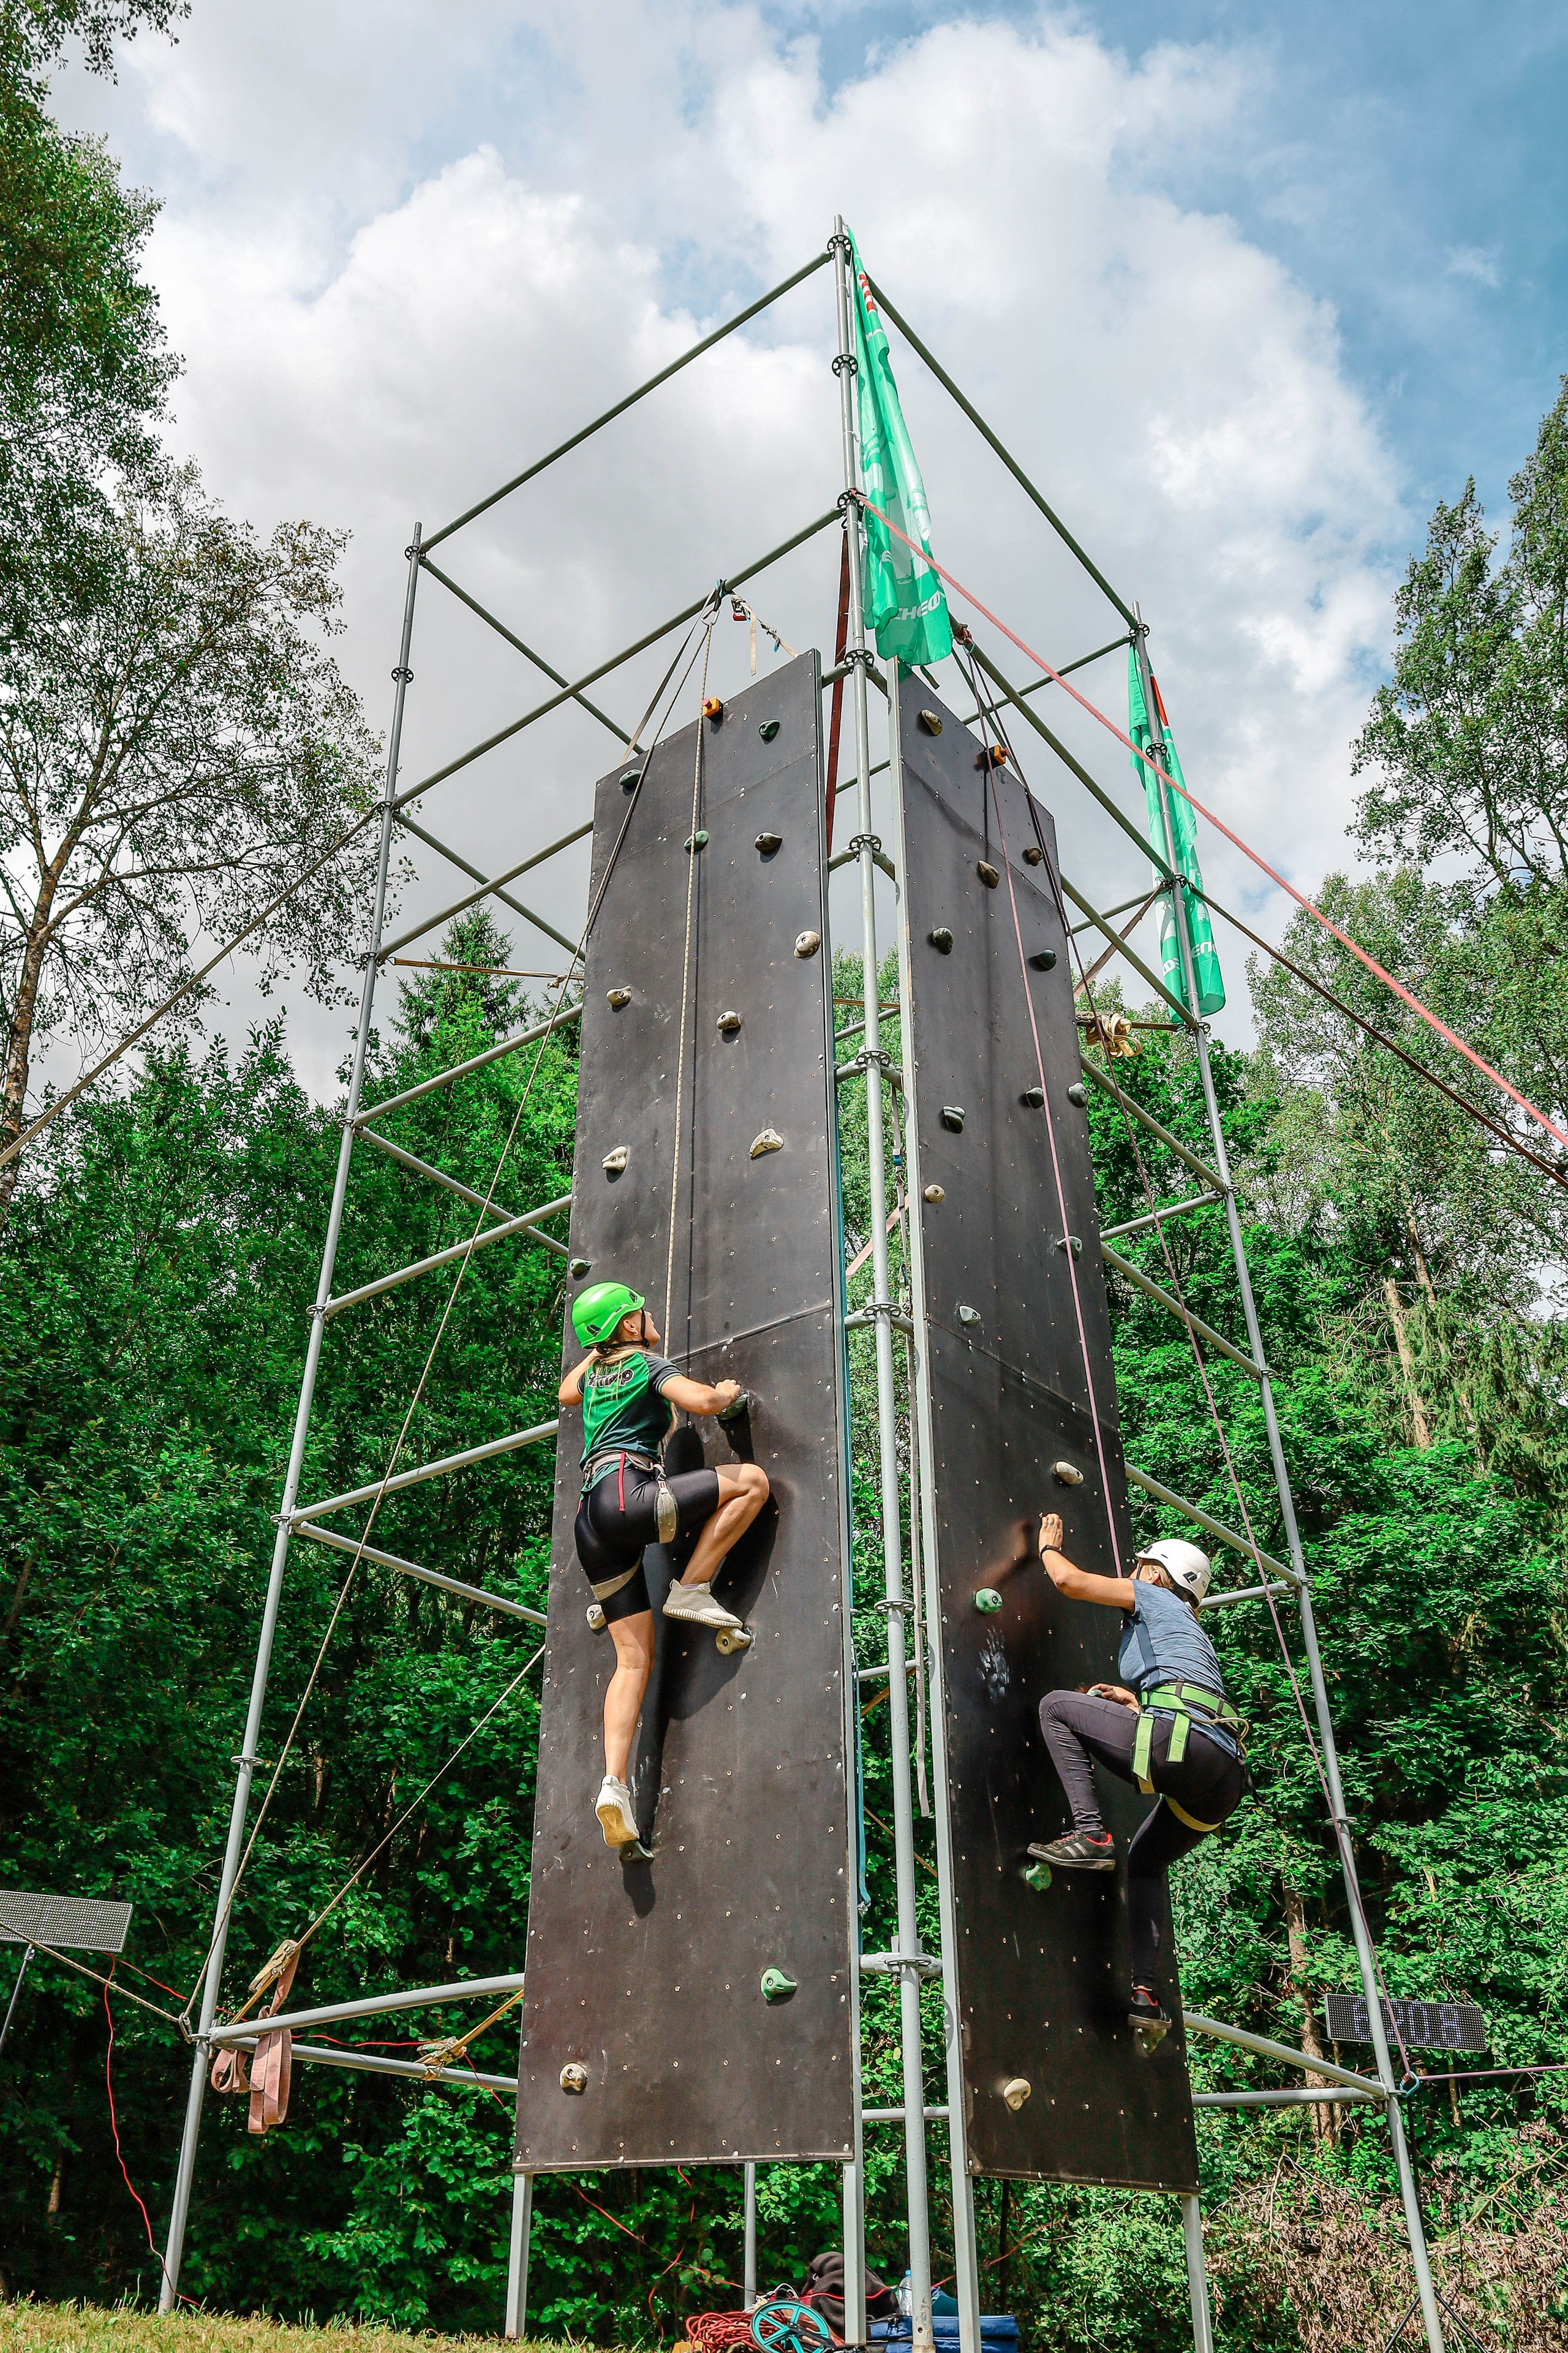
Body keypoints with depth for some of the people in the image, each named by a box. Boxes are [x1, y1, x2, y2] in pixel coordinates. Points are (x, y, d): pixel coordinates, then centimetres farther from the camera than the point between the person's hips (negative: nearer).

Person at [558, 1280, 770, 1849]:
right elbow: (700, 1400, -13)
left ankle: (614, 1784, -9)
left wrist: (597, 1348, 56)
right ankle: (692, 1590, -6)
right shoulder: (651, 1364, 4)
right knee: (752, 1480, -3)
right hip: (627, 1495, -8)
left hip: (590, 1518, 8)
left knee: (634, 1659, 5)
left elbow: (565, 1393, 49)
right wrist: (727, 1394, 9)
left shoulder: (593, 1374, 25)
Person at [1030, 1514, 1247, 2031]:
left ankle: (1090, 1834, -10)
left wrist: (1049, 1545, 28)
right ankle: (1146, 1992, 17)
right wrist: (1136, 1703, 40)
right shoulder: (1187, 1629, 36)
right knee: (1145, 1863, 27)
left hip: (1182, 1745, -9)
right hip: (1225, 1777, 9)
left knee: (1057, 1706, 1)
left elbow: (1069, 1580, 8)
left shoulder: (1153, 1598, 15)